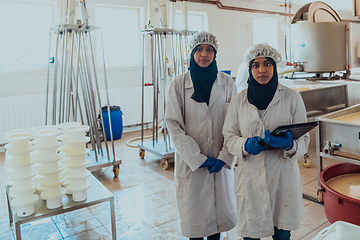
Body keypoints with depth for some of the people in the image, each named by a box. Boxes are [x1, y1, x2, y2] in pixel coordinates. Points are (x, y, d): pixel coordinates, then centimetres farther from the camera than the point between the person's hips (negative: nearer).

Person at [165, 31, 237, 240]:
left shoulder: (227, 83, 0)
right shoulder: (179, 84, -5)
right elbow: (173, 125, -8)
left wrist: (225, 157, -11)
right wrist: (198, 158, -14)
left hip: (221, 162, 2)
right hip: (190, 162, -1)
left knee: (220, 207, 15)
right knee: (194, 210, 10)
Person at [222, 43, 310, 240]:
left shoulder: (292, 98, -2)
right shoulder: (239, 101, 1)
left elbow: (304, 139, -1)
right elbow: (229, 137, 4)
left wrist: (289, 145, -23)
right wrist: (245, 145, -17)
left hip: (283, 177, 0)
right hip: (250, 177, 1)